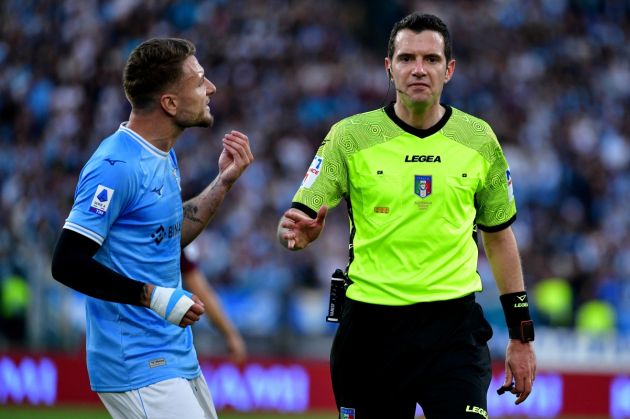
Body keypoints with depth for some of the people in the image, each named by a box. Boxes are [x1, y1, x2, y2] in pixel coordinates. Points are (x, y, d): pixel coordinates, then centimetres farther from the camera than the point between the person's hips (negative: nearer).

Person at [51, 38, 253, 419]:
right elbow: (67, 264, -20)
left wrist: (224, 181, 15)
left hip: (178, 356, 9)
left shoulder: (164, 157, 12)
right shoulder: (116, 167, -18)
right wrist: (154, 297, -20)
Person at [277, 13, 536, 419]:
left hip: (454, 323, 0)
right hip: (371, 323, 0)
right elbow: (298, 221, -3)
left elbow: (499, 237, 13)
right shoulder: (350, 136, -2)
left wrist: (522, 337, 11)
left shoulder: (479, 139, 4)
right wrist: (297, 231, -29)